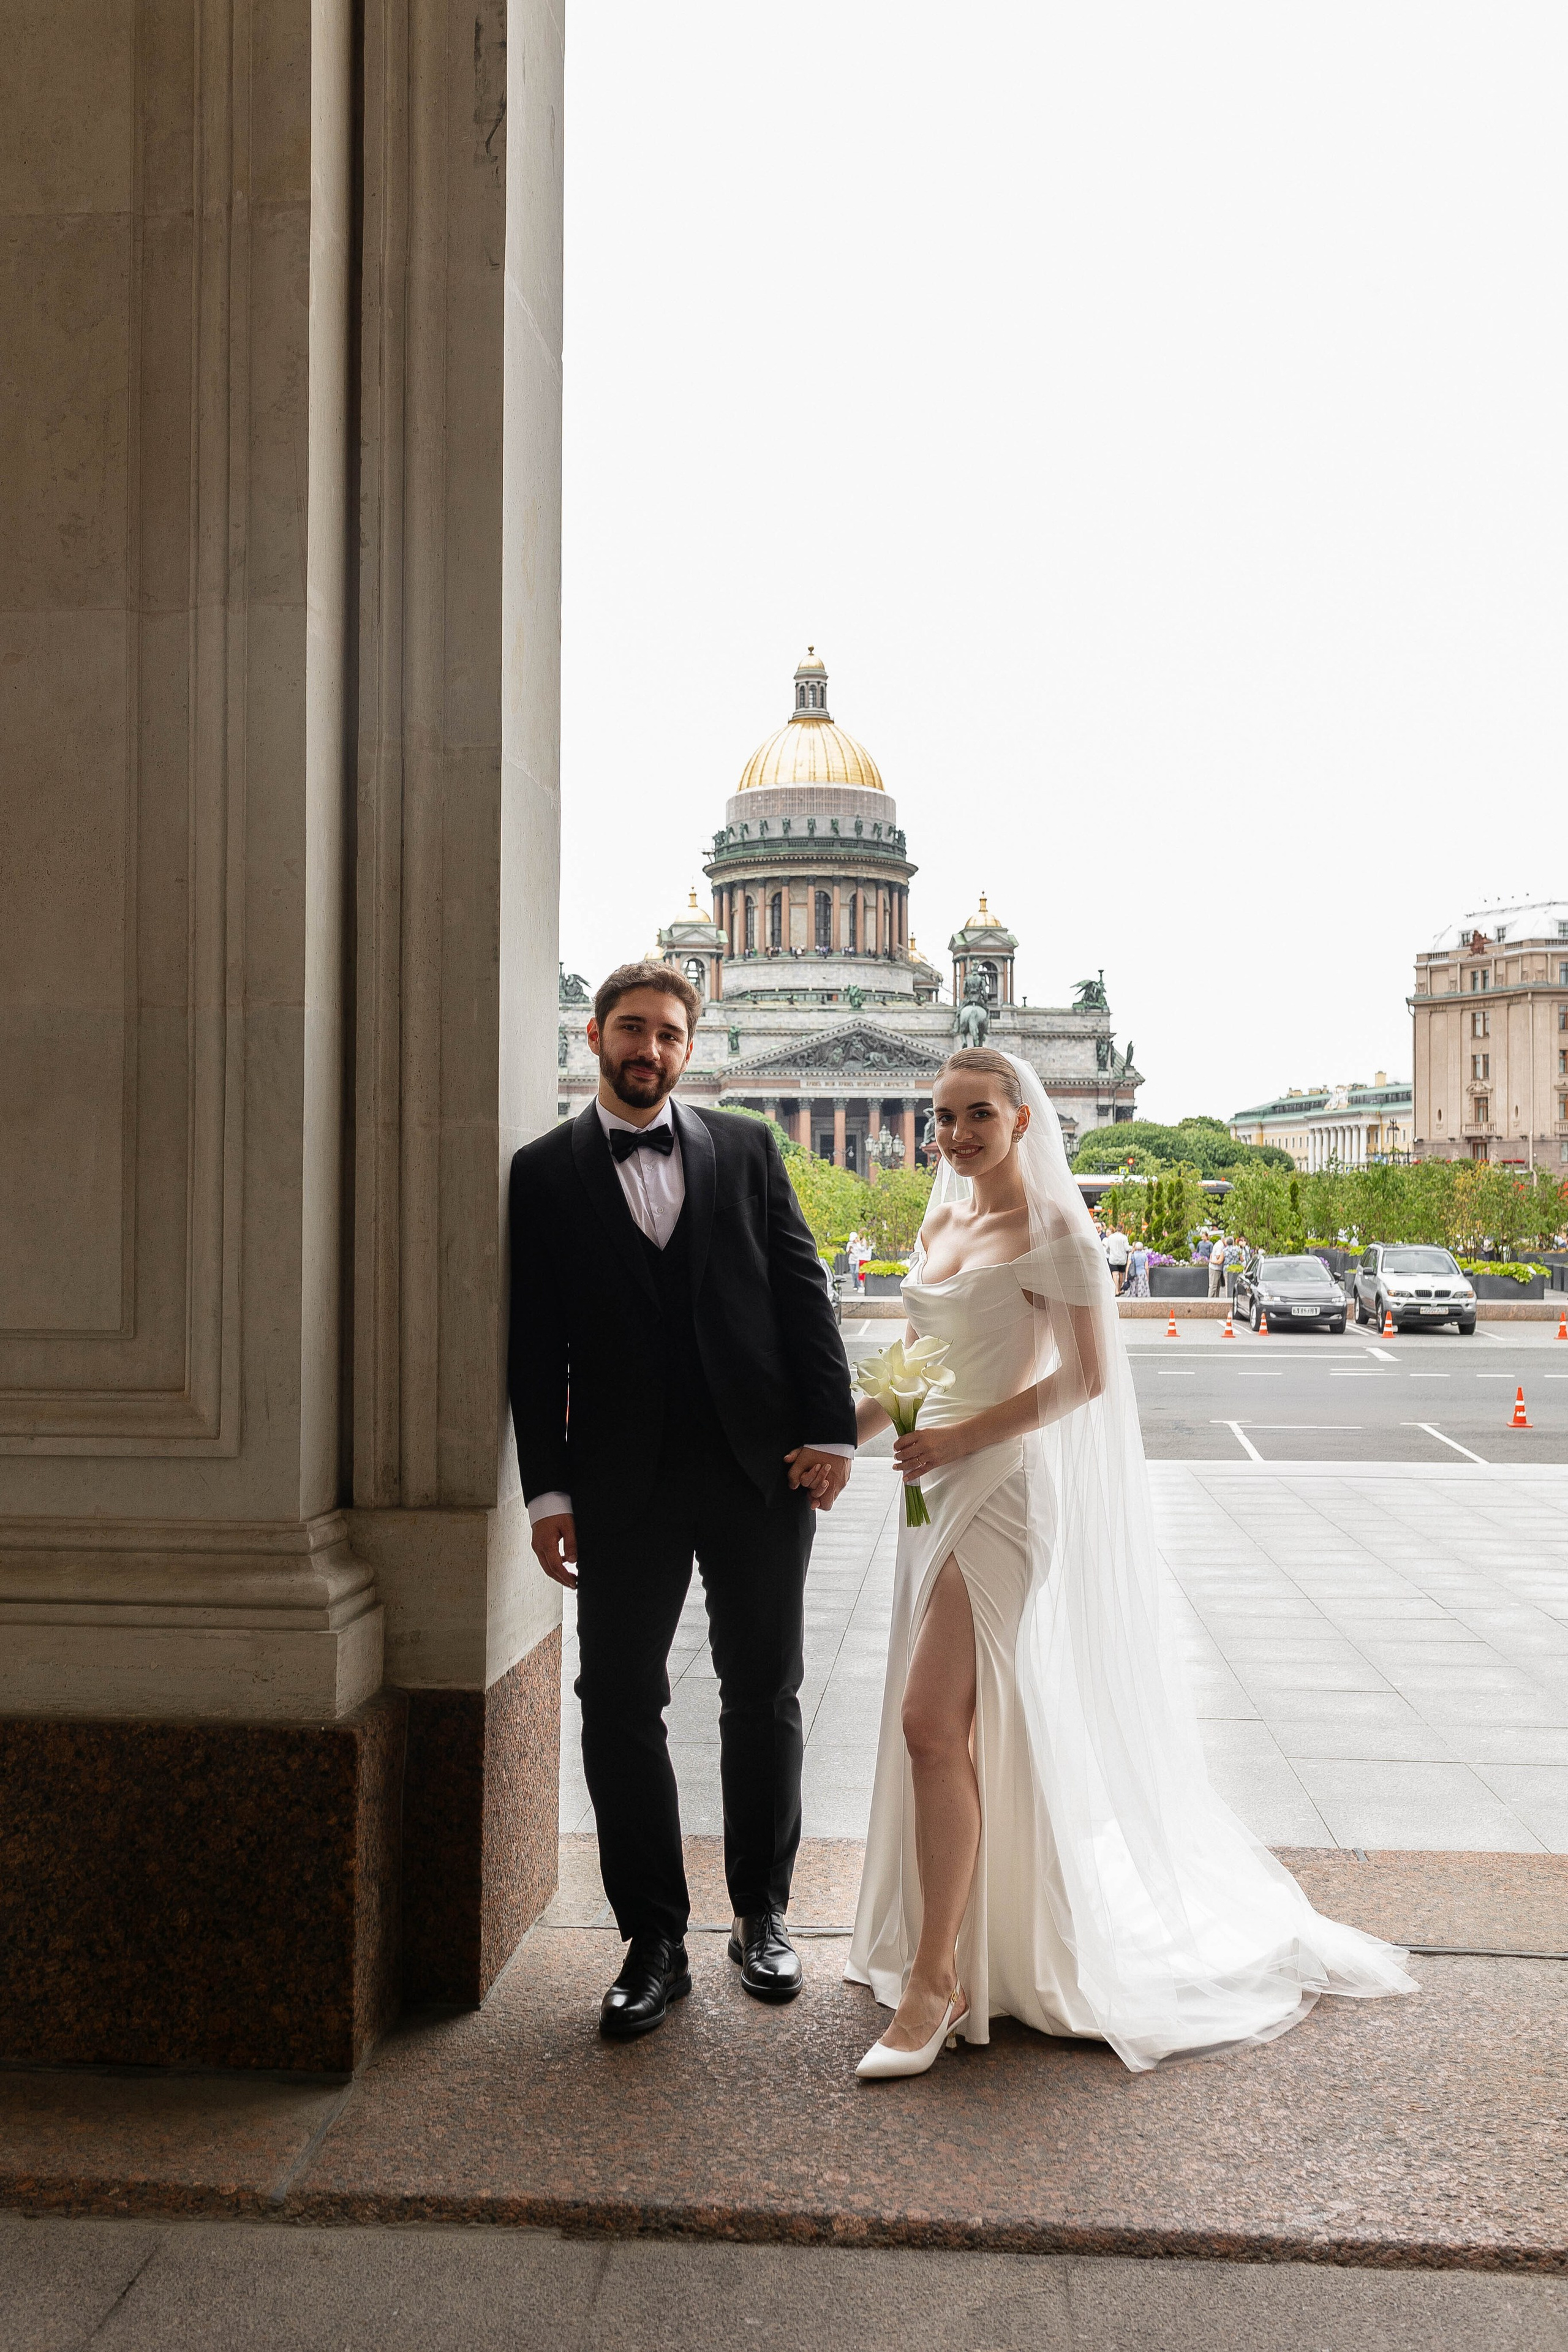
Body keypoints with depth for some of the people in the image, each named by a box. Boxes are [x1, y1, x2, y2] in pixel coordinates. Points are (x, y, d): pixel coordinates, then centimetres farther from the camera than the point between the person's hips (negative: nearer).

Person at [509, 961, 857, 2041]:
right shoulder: (546, 1171, 4)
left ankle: (763, 1914, 28)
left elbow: (803, 1293, 4)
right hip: (626, 1482, -1)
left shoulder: (748, 1149, 8)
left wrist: (830, 1429, -6)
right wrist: (549, 1488, -4)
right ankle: (656, 1941, 17)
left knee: (765, 1697, 11)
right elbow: (535, 1344, 1)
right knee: (620, 1706, 3)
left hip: (762, 1466, 1)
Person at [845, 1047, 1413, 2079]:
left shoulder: (1053, 1231, -11)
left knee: (934, 1722, -11)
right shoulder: (941, 1225, 12)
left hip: (1005, 1492, -8)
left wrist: (962, 1436, -17)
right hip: (943, 1490, 8)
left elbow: (1089, 1376, -13)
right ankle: (965, 1937, 31)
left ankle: (935, 1978, -1)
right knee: (946, 1725, 14)